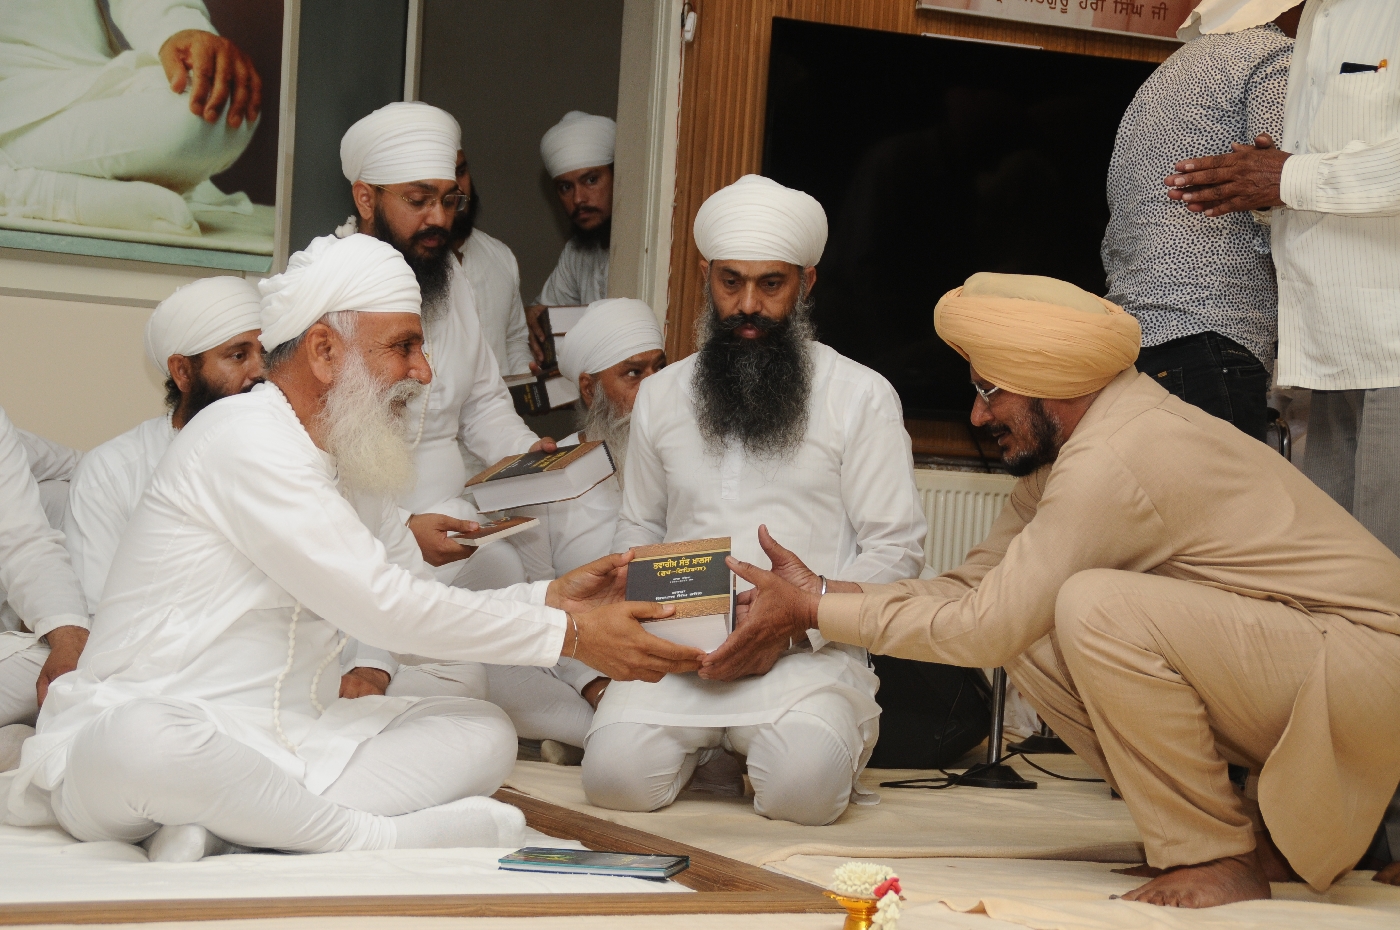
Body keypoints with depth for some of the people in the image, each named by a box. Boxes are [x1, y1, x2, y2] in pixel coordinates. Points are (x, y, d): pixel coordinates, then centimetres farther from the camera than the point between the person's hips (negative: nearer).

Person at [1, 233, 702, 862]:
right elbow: (384, 610, -18)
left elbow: (417, 612, 19)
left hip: (286, 744, 10)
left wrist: (552, 599, 3)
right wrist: (568, 637, -14)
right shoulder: (248, 440, -14)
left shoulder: (347, 465, 17)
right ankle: (378, 837, -26)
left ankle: (220, 834, -21)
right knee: (140, 741, -43)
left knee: (483, 731, -4)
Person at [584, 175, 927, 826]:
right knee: (616, 773, -25)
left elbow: (896, 548, 1)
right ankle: (709, 739, 8)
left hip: (807, 651, -3)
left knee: (804, 786, -31)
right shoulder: (661, 394, 16)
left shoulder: (861, 397, 4)